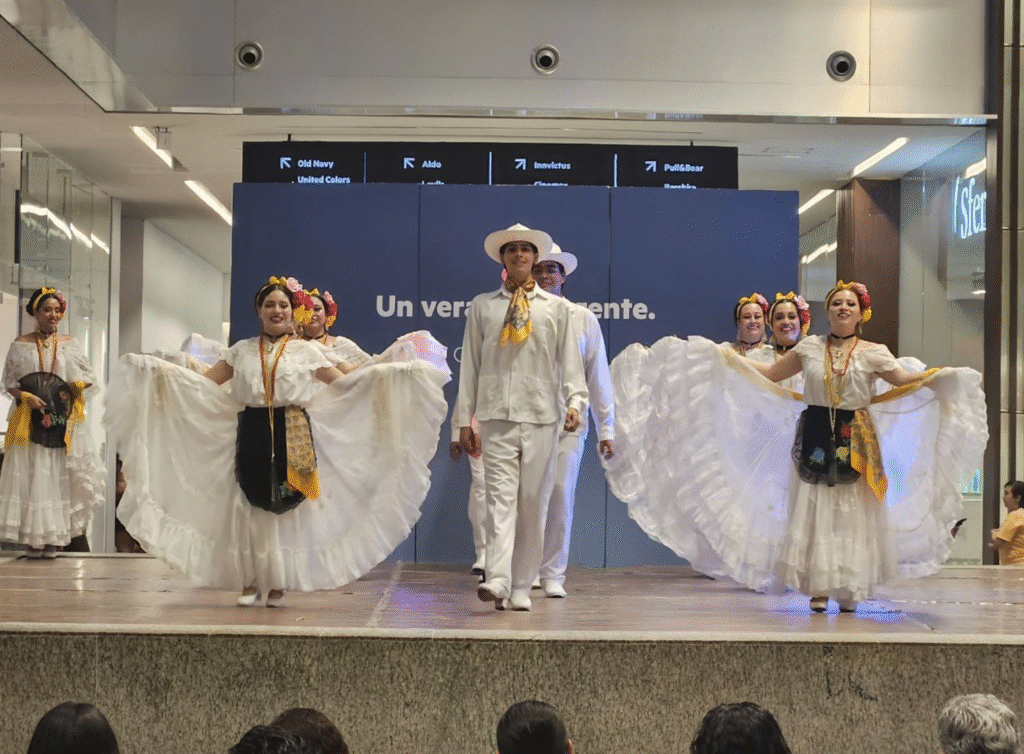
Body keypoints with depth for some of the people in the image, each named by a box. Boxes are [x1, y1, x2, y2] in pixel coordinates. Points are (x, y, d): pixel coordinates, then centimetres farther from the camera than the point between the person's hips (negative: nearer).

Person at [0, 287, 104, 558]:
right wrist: (26, 397, -11)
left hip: (63, 420, 1)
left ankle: (54, 537, 2)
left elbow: (87, 378, 11)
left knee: (59, 475, -2)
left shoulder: (69, 344, 10)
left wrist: (75, 388, -10)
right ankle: (34, 537, 0)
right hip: (30, 421, -1)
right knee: (31, 474, -4)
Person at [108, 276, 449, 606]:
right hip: (252, 432, 1)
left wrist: (382, 373, -9)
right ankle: (250, 581, 12)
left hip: (293, 434, -1)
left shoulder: (306, 350, 7)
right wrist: (161, 370, 4)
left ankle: (278, 583, 12)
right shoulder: (242, 350, 12)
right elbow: (205, 381, 13)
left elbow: (343, 382, 3)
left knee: (286, 507, 0)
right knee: (250, 506, 0)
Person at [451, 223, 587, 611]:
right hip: (497, 416, -1)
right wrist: (463, 419, 7)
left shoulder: (556, 307, 12)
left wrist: (574, 401, -9)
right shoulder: (483, 306, 12)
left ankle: (521, 588, 10)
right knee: (500, 497, -11)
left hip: (541, 417, 1)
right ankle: (497, 580, -19)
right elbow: (470, 364, 11)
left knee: (533, 502, 3)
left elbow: (569, 360, 8)